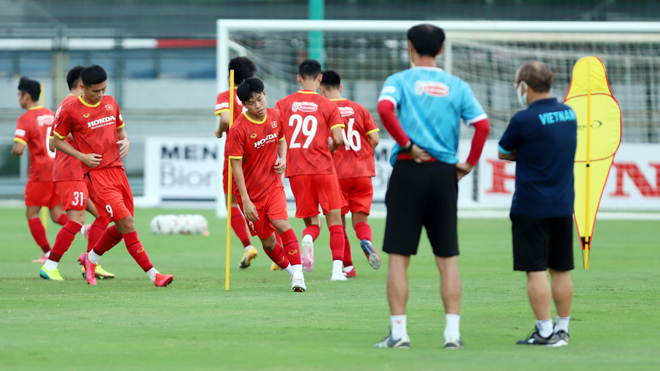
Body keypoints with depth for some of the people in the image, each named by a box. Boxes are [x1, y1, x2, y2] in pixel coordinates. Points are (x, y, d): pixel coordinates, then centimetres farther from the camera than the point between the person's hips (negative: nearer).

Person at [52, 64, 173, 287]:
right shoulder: (70, 111, -5)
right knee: (126, 222, -15)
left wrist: (125, 140, 3)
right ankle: (152, 274, -14)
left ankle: (90, 259, 32)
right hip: (96, 174, -7)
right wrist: (82, 156, -9)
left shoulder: (111, 103, 12)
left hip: (117, 169, 7)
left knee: (122, 228, 8)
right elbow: (57, 141, 3)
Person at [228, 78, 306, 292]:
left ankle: (298, 274, -21)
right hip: (251, 191, -2)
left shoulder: (274, 117, -3)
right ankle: (292, 272, 25)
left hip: (273, 185, 2)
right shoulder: (239, 129, -18)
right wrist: (245, 200, -19)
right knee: (268, 242, 3)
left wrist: (282, 158, -3)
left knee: (282, 224, -22)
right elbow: (236, 165, -16)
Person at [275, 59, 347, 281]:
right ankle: (337, 269, -7)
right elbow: (338, 139, -8)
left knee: (311, 222, 11)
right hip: (323, 168, -2)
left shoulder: (283, 104, 5)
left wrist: (282, 156, 16)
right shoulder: (328, 106, -1)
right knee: (334, 219, 6)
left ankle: (308, 239, -25)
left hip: (296, 171, 2)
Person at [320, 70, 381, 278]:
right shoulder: (359, 109, 7)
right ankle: (366, 241, -24)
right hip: (363, 173, 2)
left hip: (336, 173, -2)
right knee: (360, 220, 9)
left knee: (338, 222, 10)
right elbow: (374, 139, 3)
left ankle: (347, 267, 7)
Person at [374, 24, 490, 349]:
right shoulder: (457, 86, 9)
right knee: (447, 258, 7)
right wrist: (470, 163, 5)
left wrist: (406, 144, -12)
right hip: (444, 173, 2)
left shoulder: (399, 80, 2)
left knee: (398, 257, 1)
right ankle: (452, 331, 2)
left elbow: (385, 108, -19)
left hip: (409, 169, -2)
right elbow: (482, 125, -3)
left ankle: (399, 331, -2)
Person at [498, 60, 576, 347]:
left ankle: (545, 331, -3)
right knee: (561, 270, 12)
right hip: (563, 206, 6)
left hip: (531, 208, -6)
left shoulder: (524, 120, -14)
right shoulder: (568, 114, 6)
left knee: (536, 271, -2)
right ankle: (562, 329, 16)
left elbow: (503, 153, 0)